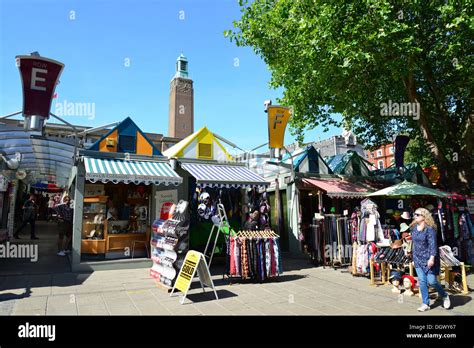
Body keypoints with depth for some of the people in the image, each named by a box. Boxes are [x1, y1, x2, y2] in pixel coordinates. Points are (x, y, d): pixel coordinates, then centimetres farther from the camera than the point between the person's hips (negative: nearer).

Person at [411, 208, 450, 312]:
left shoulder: (430, 229, -14)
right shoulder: (414, 228, 6)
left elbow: (433, 244, -19)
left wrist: (432, 258, -26)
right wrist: (414, 255, 18)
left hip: (429, 259, -6)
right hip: (418, 259, 6)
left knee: (431, 281, -2)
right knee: (422, 281, 5)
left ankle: (444, 296, 28)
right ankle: (425, 304, 15)